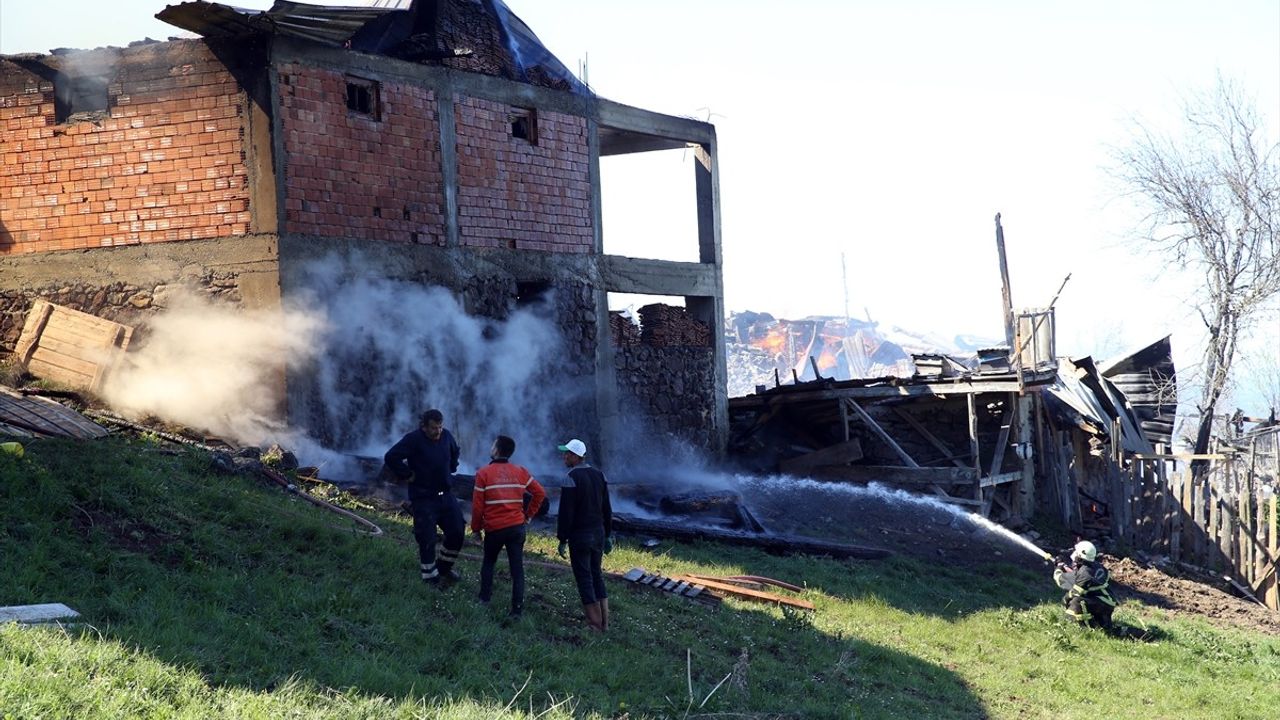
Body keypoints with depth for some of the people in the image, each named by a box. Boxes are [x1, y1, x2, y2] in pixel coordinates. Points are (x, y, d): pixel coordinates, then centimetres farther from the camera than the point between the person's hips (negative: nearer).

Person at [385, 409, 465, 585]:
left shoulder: (446, 436, 2)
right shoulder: (414, 440, -17)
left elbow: (455, 452, 26)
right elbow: (391, 457, -22)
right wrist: (407, 475, -17)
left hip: (445, 495, 6)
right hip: (423, 497, -6)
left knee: (457, 532, 7)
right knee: (427, 539, -5)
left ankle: (444, 567, 27)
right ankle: (431, 577, 8)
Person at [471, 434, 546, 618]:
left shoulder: (484, 473, -6)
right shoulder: (520, 472, 3)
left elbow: (477, 505, -6)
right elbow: (540, 493, 5)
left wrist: (476, 527, 7)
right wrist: (529, 515, 14)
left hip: (494, 529, -2)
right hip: (517, 527, 2)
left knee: (488, 562, 22)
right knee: (517, 568, 3)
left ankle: (485, 597, 20)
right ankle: (517, 608, -2)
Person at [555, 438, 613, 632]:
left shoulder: (572, 478, -16)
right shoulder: (599, 475, 6)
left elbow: (566, 513, -17)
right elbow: (607, 509, 12)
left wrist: (562, 539, -11)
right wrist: (608, 534, 18)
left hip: (580, 536, -7)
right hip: (598, 534, 7)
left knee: (584, 579, 0)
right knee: (597, 575, 16)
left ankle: (594, 624, 1)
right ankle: (604, 622, 18)